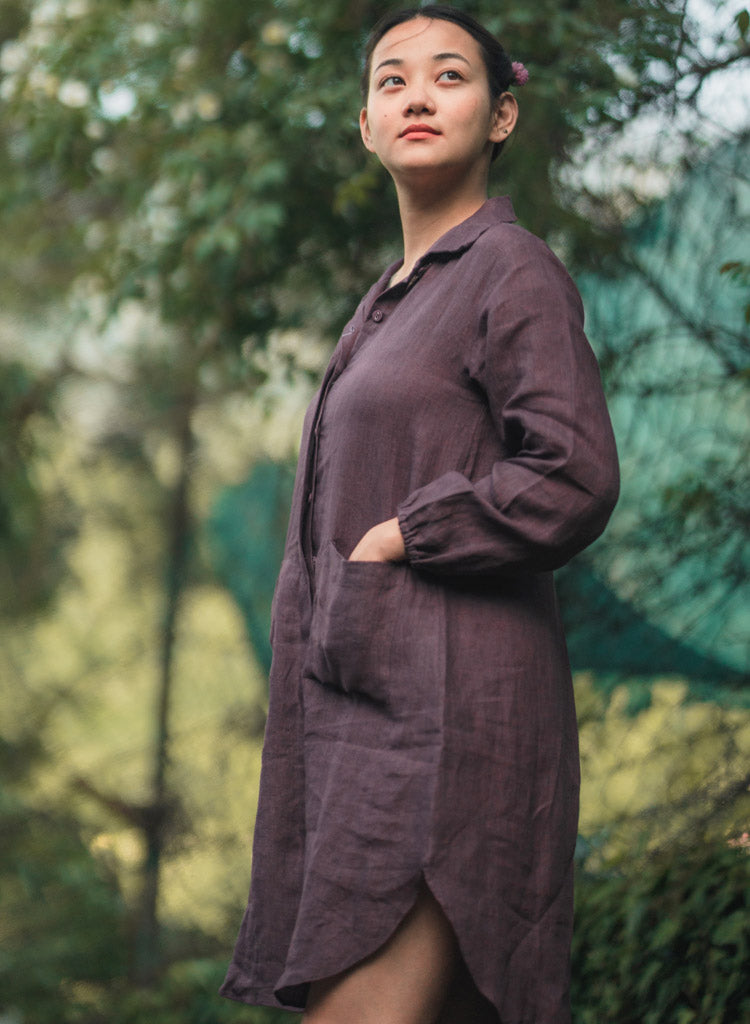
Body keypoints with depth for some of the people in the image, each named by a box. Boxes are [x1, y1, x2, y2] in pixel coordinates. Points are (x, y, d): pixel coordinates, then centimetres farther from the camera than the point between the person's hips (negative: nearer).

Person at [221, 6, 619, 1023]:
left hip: (447, 706, -9)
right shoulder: (389, 300, 22)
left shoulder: (514, 272, -4)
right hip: (368, 698, 9)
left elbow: (575, 477, -15)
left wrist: (395, 541, -10)